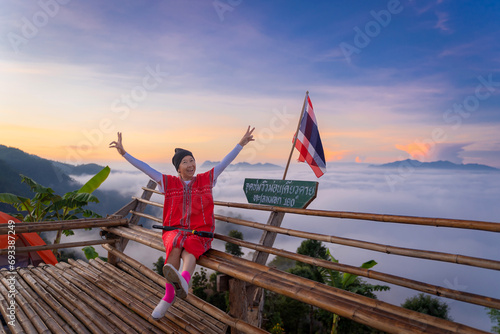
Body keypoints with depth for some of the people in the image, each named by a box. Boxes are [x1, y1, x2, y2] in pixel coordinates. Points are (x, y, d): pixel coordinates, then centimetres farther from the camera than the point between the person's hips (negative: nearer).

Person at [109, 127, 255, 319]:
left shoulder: (206, 179, 10)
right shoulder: (169, 182, 11)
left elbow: (225, 162, 4)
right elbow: (144, 167, 8)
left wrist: (241, 143, -2)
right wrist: (124, 153, 2)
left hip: (200, 233, -1)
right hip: (174, 230, 1)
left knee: (189, 248, -34)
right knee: (176, 243, -34)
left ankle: (183, 281, -65)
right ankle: (169, 295, -34)